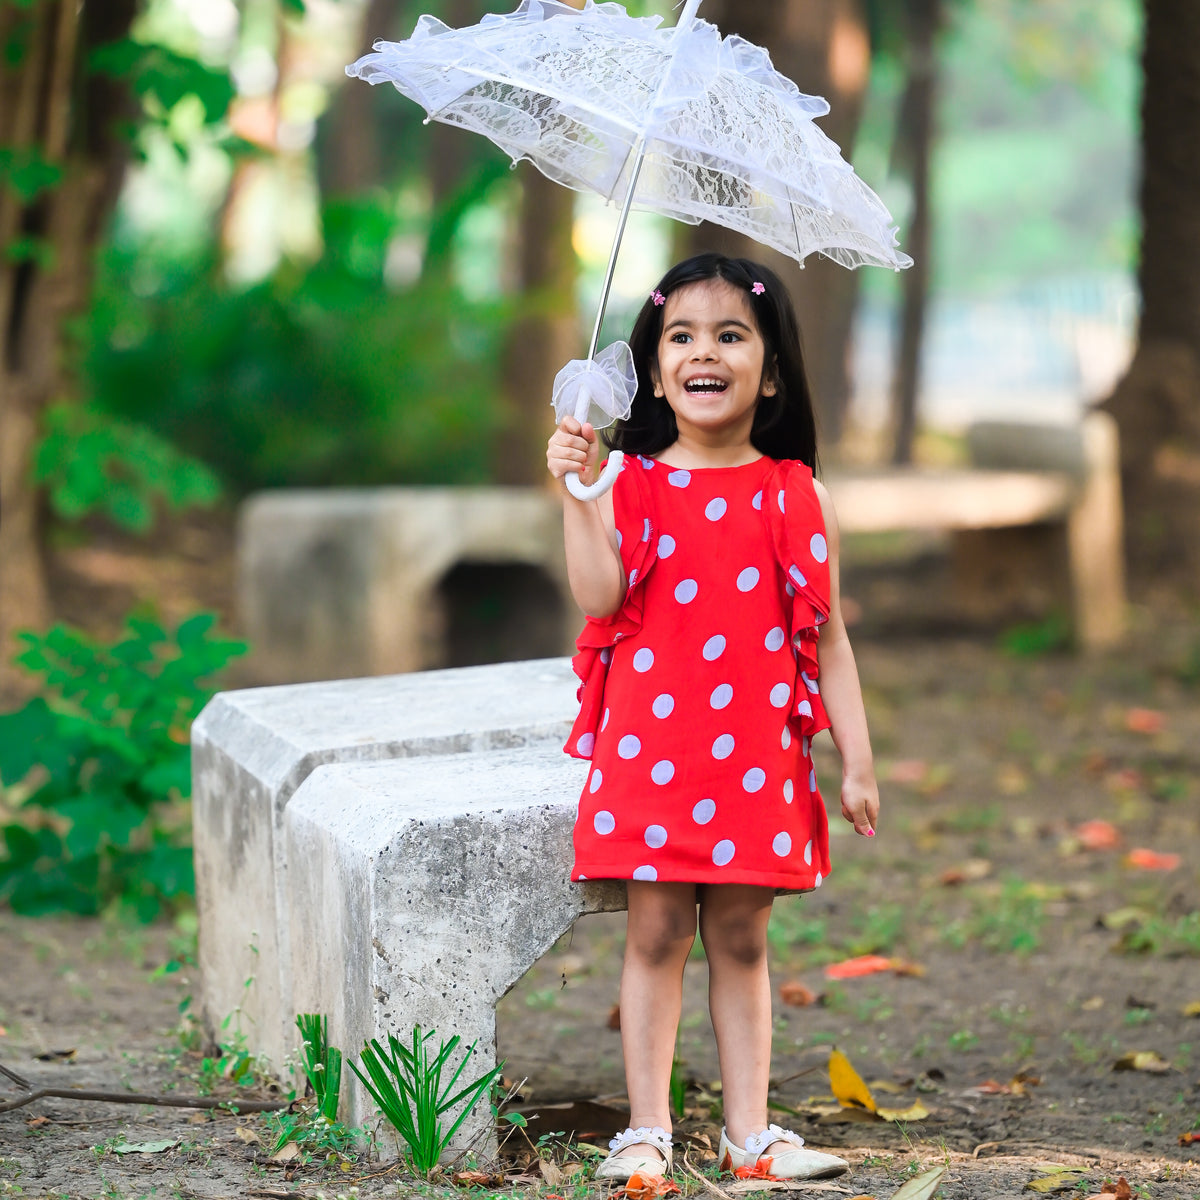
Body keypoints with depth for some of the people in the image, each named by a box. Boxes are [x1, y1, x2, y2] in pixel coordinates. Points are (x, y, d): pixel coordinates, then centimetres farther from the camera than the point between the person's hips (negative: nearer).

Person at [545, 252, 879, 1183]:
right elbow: (600, 597, -11)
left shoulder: (790, 495, 4)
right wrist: (577, 494, -18)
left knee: (742, 939, 8)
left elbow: (824, 634, 5)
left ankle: (749, 1130, 15)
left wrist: (857, 759, 4)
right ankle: (647, 1128, 10)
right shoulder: (634, 485, 2)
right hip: (649, 751, -1)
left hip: (756, 758, 1)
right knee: (656, 935, 2)